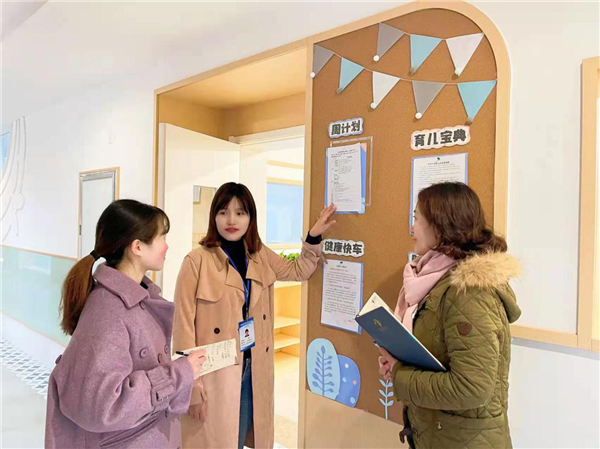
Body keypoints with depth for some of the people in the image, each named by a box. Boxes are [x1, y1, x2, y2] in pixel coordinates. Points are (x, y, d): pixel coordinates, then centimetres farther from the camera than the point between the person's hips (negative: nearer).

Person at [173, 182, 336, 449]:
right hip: (213, 372, -5)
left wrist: (313, 237, 3)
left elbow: (299, 271, 18)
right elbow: (184, 325, -13)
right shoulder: (197, 261, -15)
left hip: (253, 367, 5)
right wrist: (192, 385, -12)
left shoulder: (260, 256, 3)